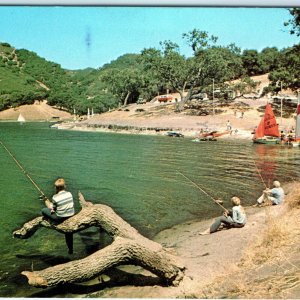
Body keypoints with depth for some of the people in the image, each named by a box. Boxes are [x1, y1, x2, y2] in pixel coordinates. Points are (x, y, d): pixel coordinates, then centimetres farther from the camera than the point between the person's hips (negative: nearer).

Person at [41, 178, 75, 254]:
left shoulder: (55, 197, -17)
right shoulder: (69, 194, -5)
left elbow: (52, 209, -7)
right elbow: (72, 205, 6)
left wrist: (47, 201, 9)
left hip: (61, 219, -5)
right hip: (71, 217, 5)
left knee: (44, 210, 10)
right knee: (69, 233, 30)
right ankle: (70, 249, 37)